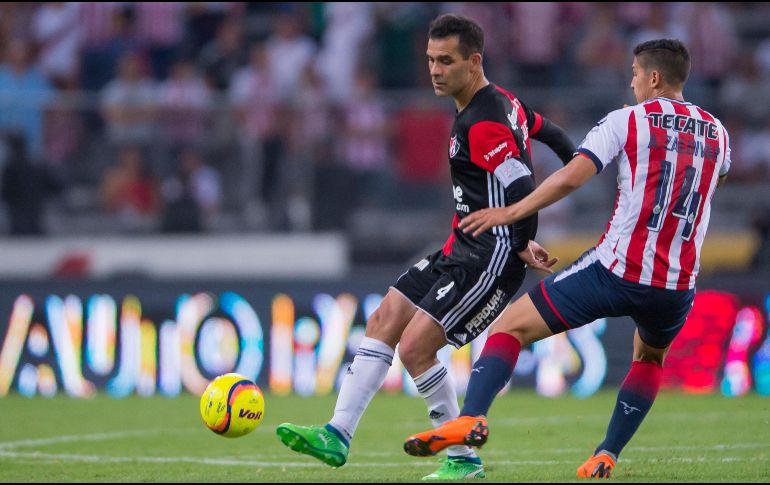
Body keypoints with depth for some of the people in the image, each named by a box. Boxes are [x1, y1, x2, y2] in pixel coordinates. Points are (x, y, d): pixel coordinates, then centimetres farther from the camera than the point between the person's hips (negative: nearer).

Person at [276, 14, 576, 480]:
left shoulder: (483, 124, -21)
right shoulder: (503, 101, 12)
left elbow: (522, 190, -26)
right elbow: (547, 130, 24)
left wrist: (522, 246, -13)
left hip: (490, 258, -11)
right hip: (461, 249, 11)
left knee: (415, 347, -14)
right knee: (385, 320, 7)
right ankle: (338, 435, 8)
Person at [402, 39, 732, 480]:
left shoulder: (627, 121, -1)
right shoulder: (717, 133, 13)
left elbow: (570, 178, -11)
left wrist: (509, 214, -3)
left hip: (616, 269, -4)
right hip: (678, 285, 4)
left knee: (511, 327, 3)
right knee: (650, 356, 35)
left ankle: (472, 418, -20)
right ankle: (606, 457, 23)